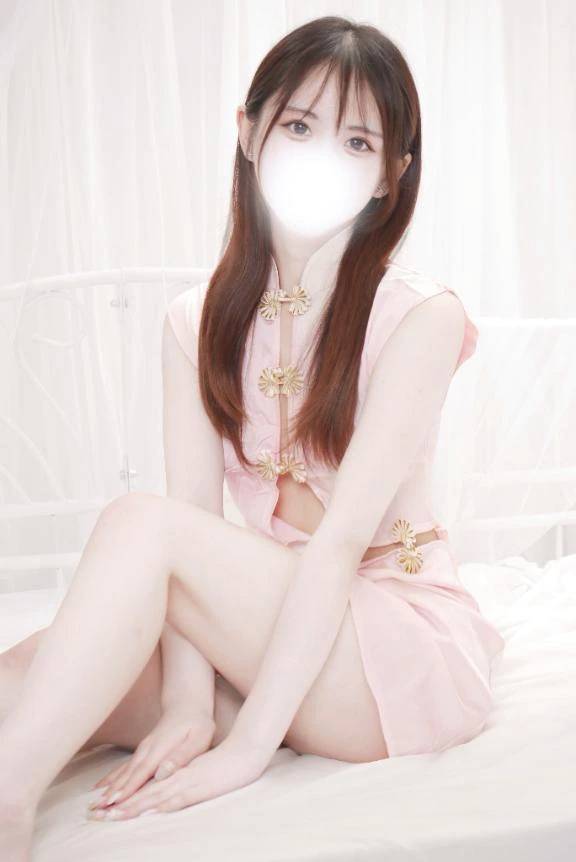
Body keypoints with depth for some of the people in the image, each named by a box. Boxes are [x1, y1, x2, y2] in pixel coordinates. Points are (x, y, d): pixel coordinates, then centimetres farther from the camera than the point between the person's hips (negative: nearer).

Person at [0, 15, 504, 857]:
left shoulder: (420, 315, -11)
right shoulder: (199, 321, 4)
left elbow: (343, 536, -20)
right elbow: (196, 510, -8)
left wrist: (248, 742, -24)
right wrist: (190, 701, -22)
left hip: (408, 649, -4)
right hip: (272, 624, 4)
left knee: (139, 522, -27)